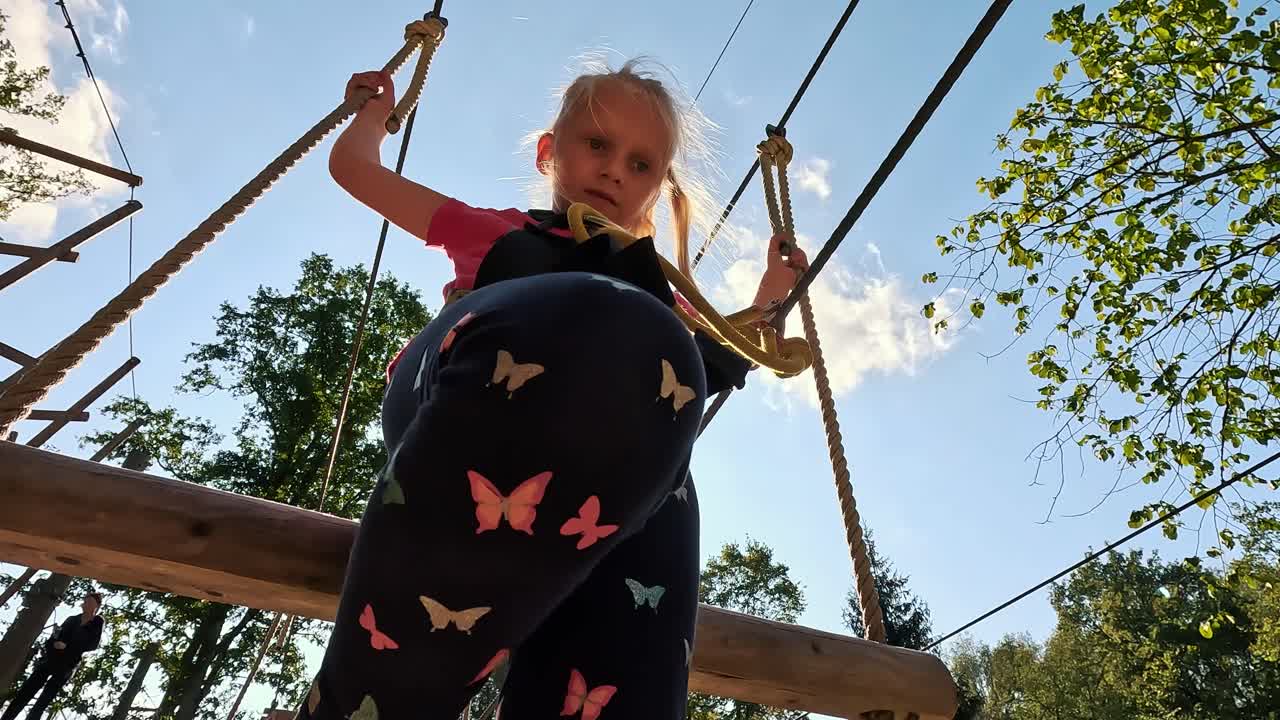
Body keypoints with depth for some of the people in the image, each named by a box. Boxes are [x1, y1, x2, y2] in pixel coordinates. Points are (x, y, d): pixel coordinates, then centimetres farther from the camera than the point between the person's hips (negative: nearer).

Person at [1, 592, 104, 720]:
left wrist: (67, 647, -12)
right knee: (24, 694, -4)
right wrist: (55, 644, -13)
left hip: (66, 665, -3)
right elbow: (53, 638, 10)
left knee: (43, 702, -8)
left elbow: (93, 645, -7)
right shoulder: (72, 619, 14)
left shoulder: (98, 622, 3)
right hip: (50, 659, 4)